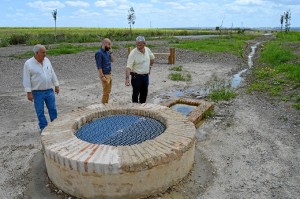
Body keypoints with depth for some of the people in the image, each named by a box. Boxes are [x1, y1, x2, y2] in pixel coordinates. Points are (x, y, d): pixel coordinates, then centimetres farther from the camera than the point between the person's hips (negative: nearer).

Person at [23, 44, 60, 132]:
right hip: (37, 92, -4)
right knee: (40, 112, 5)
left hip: (49, 90, 4)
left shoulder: (46, 60, 4)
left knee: (53, 109, 11)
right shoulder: (28, 64, -10)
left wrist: (56, 85, 12)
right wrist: (29, 92, -12)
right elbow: (26, 79, -9)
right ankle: (44, 128, 18)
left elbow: (52, 74, 11)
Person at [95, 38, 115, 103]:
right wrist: (102, 76, -21)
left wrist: (111, 52, 1)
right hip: (104, 75, -8)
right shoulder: (99, 53, -15)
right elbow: (99, 66, -19)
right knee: (106, 92, -4)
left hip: (109, 74, 8)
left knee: (108, 91, 15)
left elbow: (112, 60, 11)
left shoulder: (107, 52, 10)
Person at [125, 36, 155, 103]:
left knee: (144, 93, 15)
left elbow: (152, 58, 23)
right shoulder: (133, 53, -17)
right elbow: (128, 67, -23)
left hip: (146, 76, 6)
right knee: (136, 94, 0)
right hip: (136, 76, -6)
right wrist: (127, 78, -34)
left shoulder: (147, 50, 1)